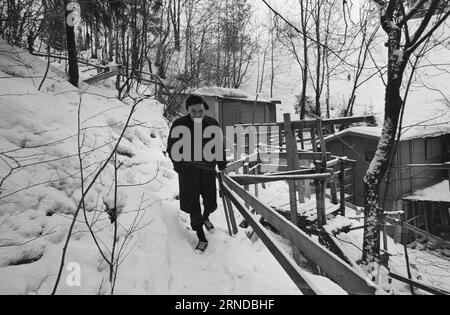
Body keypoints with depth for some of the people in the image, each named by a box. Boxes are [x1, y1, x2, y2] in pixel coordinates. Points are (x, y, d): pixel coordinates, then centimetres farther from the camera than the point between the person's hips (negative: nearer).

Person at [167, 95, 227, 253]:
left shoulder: (212, 124, -4)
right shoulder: (179, 125, -10)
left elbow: (220, 145, 8)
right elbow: (172, 149, 2)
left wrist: (222, 165, 7)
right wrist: (179, 165, -8)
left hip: (208, 169, 2)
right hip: (188, 170, -1)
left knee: (210, 203, 9)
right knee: (193, 205, 0)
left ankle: (205, 217, 47)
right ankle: (202, 239, 18)